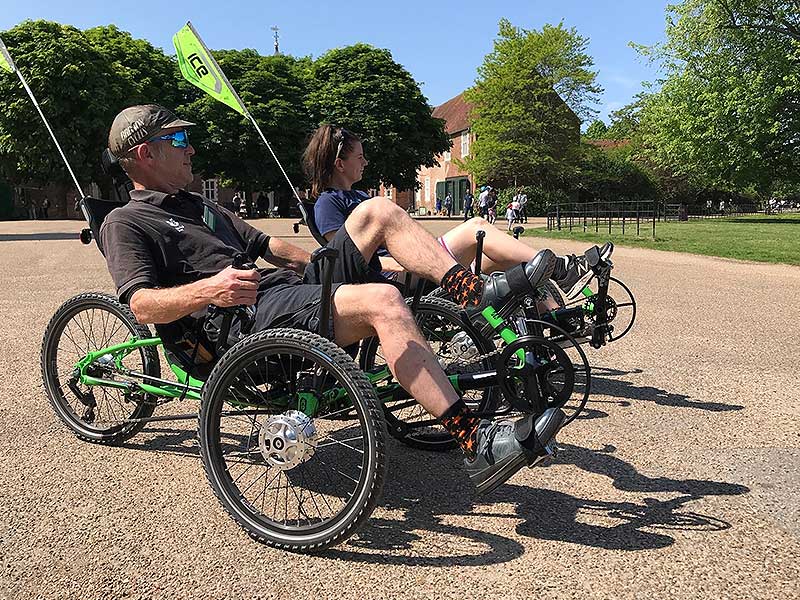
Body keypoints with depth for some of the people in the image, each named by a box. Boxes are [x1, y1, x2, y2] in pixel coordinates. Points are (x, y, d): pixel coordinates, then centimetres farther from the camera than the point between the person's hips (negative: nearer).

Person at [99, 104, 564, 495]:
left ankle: (475, 292, -10)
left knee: (378, 211, 2)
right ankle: (477, 444, -35)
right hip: (248, 320, -9)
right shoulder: (126, 223, 4)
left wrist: (330, 266, 22)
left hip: (294, 286, 9)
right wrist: (208, 290, -31)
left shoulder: (200, 206, 31)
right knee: (383, 302, -33)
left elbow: (264, 245, 32)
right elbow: (142, 304, -12)